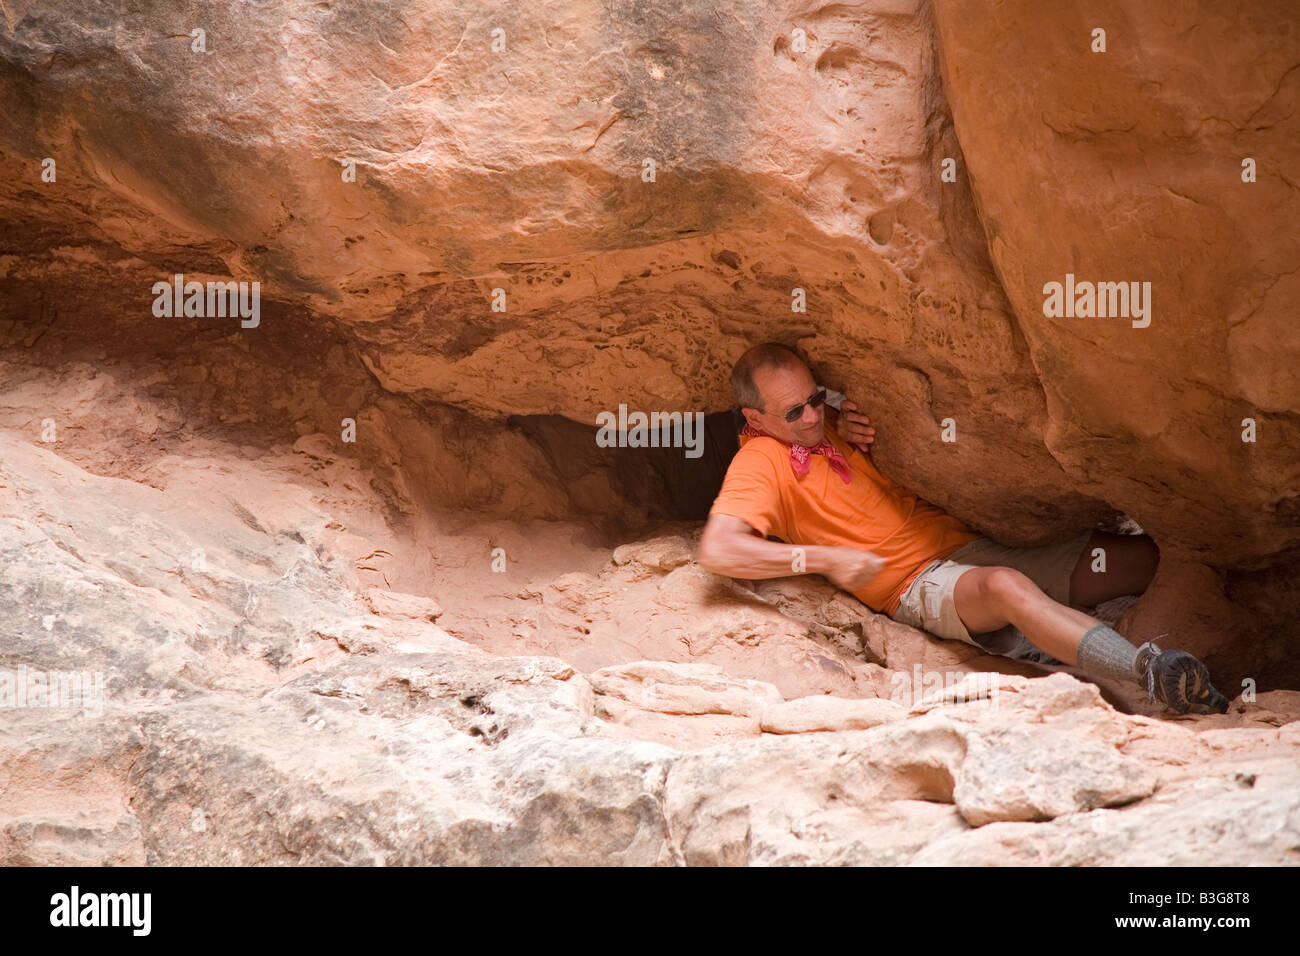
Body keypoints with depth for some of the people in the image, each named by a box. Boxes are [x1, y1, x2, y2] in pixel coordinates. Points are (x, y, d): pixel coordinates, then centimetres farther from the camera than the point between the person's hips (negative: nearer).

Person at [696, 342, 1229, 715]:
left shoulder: (832, 425, 19)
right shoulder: (763, 463, -2)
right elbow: (716, 551, -18)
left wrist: (870, 440, 7)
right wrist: (825, 560, -20)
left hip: (970, 545, 9)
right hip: (918, 584, -8)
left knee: (1145, 556, -6)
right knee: (1007, 588, -42)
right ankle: (1150, 672, -56)